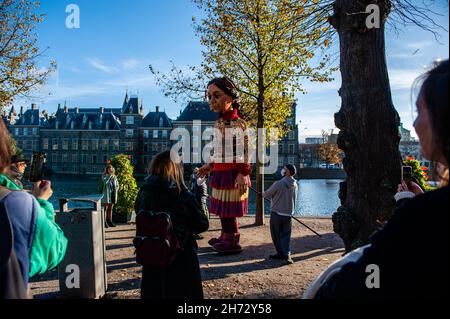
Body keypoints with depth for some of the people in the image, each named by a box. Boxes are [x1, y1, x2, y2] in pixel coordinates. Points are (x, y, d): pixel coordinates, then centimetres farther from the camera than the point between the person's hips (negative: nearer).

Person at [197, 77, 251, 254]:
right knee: (222, 209, 16)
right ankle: (225, 237, 31)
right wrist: (210, 166, 25)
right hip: (221, 172, 8)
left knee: (228, 210, -1)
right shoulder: (219, 123, 14)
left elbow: (244, 152, -15)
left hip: (232, 173, -8)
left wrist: (243, 173, -20)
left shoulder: (237, 123, -12)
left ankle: (232, 242, 12)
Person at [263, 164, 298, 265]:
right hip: (288, 214, 5)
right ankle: (287, 255, -3)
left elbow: (267, 194, -6)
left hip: (276, 213, -5)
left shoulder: (278, 184, -18)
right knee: (286, 235, 10)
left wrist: (263, 194, 17)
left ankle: (281, 253, 18)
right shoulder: (295, 185, 1)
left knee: (276, 235, 11)